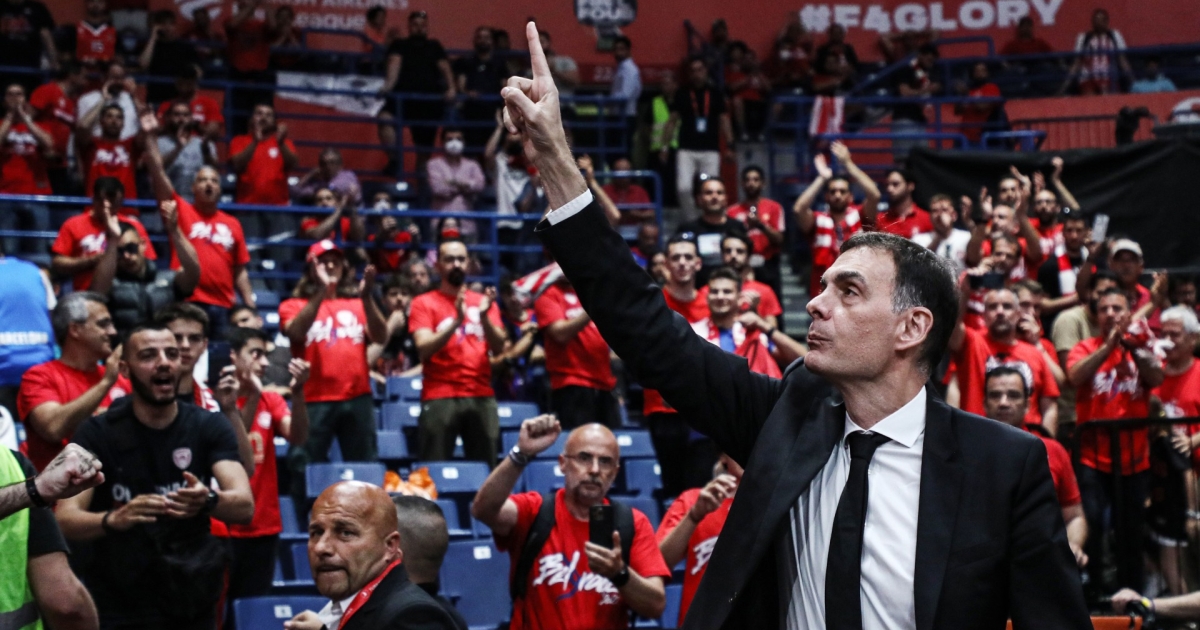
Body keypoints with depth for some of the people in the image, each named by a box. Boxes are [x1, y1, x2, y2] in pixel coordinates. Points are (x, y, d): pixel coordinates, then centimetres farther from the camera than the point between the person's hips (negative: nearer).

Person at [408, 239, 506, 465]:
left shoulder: (483, 301, 14)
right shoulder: (423, 303, 4)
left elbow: (499, 347, 3)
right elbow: (424, 348, -9)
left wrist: (484, 316, -14)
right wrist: (456, 321, -21)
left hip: (482, 397, 3)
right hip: (440, 398, -3)